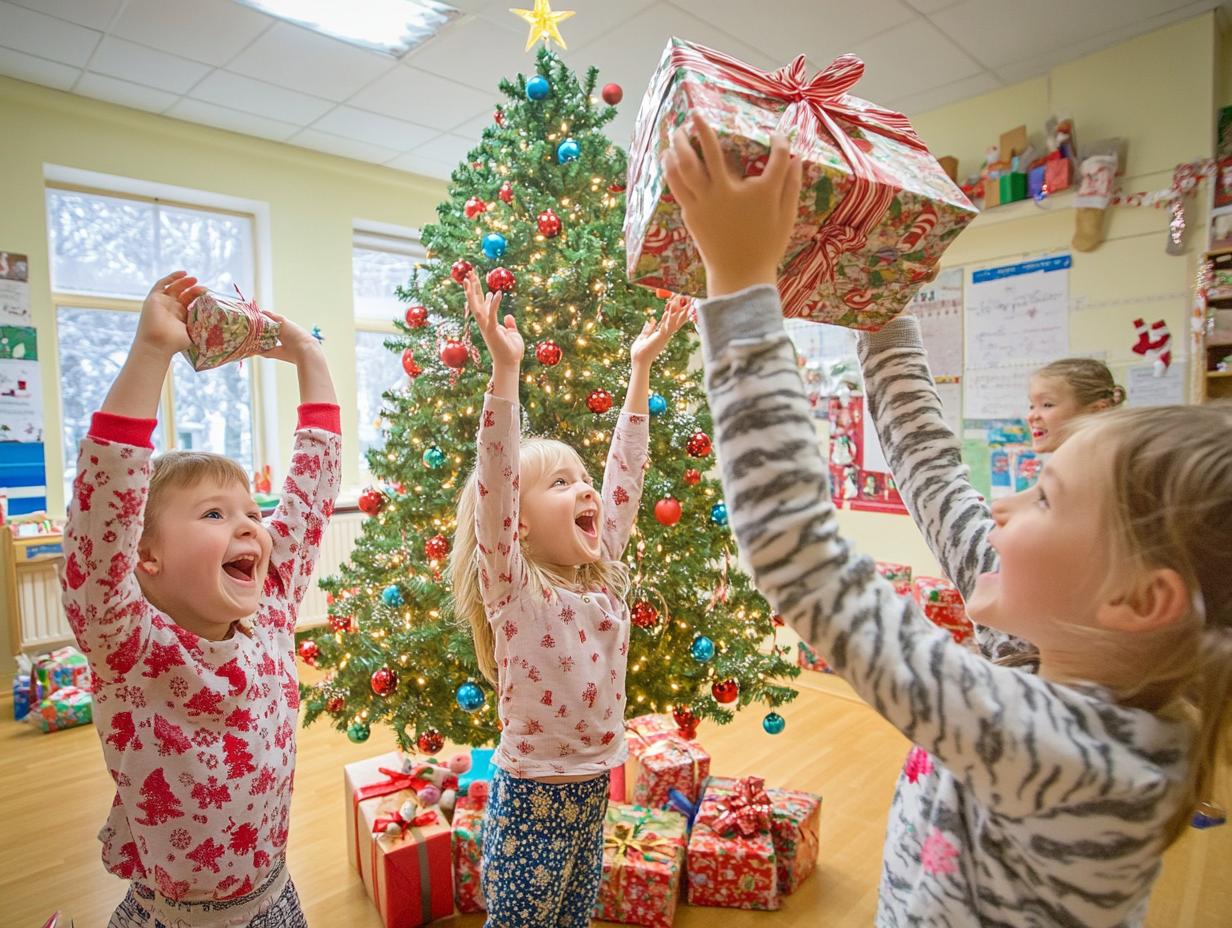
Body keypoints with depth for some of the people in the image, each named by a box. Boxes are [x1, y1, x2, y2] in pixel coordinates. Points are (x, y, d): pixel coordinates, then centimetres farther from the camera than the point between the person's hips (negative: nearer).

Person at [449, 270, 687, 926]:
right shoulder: (511, 587, -17)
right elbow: (493, 478, -31)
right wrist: (505, 366, -38)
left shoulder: (606, 574, -2)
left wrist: (641, 366, -2)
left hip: (591, 792, 6)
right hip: (530, 797, -5)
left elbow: (625, 470, -2)